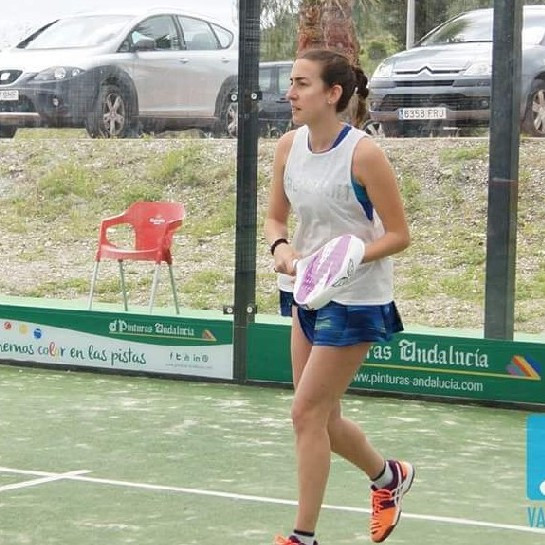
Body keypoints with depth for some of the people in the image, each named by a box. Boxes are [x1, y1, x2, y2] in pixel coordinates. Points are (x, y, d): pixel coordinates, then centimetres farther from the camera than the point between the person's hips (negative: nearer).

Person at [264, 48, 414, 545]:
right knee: (321, 417, 14)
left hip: (355, 301, -7)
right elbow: (275, 218, 9)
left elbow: (398, 234, -13)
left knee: (307, 412, -7)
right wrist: (281, 247, -13)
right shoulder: (289, 145, -1)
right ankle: (389, 475, 42)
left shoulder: (363, 154, -19)